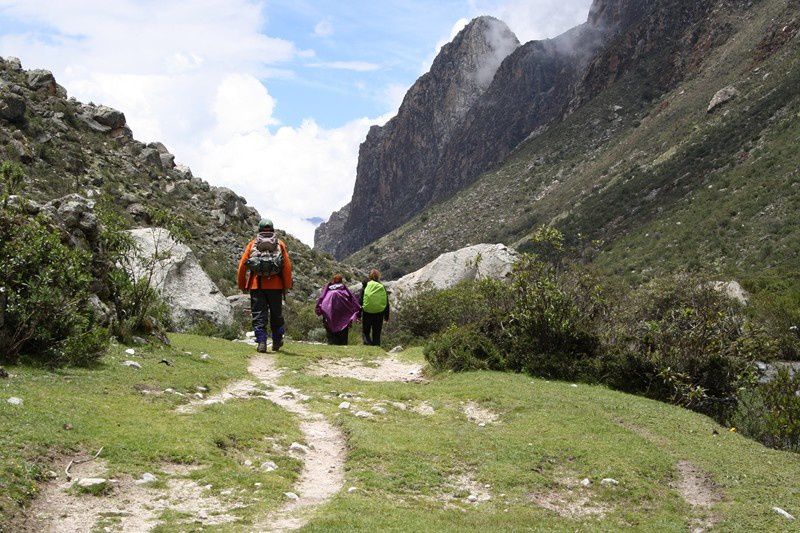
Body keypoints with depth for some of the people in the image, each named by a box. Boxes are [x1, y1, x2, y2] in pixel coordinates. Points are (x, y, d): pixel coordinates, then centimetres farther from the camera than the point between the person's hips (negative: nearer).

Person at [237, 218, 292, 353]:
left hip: (256, 285, -1)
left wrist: (242, 285, 11)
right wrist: (287, 286, 5)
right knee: (276, 314, 14)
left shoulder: (252, 244, 9)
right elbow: (287, 266, 1)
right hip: (275, 285, 1)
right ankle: (277, 342, 20)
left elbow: (242, 265, 4)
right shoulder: (280, 244, 9)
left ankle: (261, 341, -7)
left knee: (258, 315, 3)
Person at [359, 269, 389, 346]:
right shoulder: (383, 287, 4)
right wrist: (386, 317, 16)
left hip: (367, 313, -2)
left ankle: (368, 343, -16)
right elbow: (387, 303, 8)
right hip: (379, 314, 2)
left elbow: (360, 300, -3)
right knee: (377, 334, 11)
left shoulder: (365, 286, -2)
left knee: (365, 332, 10)